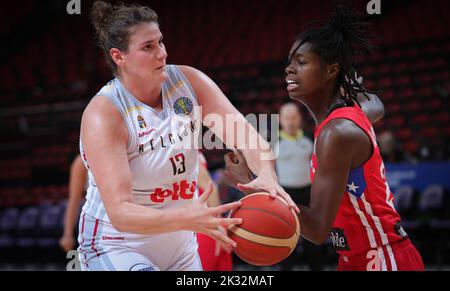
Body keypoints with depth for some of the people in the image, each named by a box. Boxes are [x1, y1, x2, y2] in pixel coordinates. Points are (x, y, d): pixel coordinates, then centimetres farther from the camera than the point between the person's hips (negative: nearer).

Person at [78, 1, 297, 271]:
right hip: (116, 247, -6)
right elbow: (119, 212, -31)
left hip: (180, 248, 6)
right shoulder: (102, 115, -23)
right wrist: (188, 218, -47)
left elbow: (240, 130, -16)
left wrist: (266, 173, -39)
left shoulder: (188, 80, -6)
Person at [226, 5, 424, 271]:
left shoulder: (337, 132, -24)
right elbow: (377, 107, 31)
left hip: (385, 260, -10)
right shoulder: (352, 108, 4)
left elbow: (317, 229, -28)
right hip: (355, 258, 10)